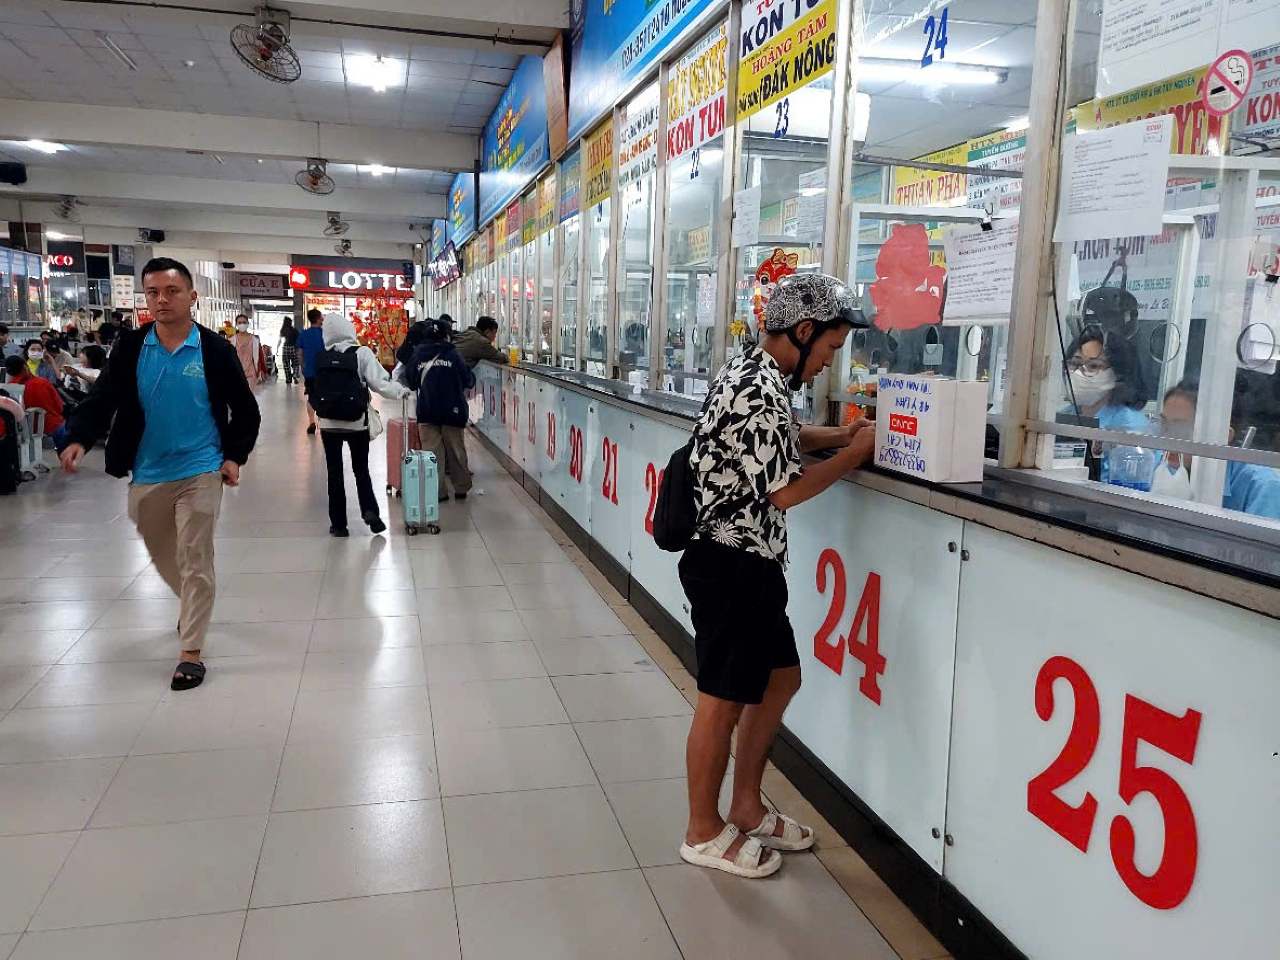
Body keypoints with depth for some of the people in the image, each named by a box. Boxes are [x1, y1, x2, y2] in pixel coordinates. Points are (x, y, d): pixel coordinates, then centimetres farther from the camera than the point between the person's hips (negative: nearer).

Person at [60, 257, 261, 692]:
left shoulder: (215, 349, -6)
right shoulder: (130, 347, 0)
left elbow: (246, 410, 1)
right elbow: (103, 398, -5)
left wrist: (235, 456, -8)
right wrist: (81, 439, -23)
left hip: (200, 472, -4)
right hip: (147, 475, 4)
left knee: (195, 560, -4)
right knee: (163, 556, 21)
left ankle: (191, 652, 3)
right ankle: (193, 604, 49)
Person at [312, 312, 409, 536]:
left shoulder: (321, 358, 0)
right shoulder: (362, 353, -9)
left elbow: (315, 391, 2)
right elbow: (379, 382, -13)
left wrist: (322, 408, 14)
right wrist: (401, 391, 0)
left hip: (329, 423, 2)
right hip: (357, 423, -1)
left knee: (334, 472, 8)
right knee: (361, 469, 13)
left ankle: (338, 524, 12)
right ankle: (370, 511, -6)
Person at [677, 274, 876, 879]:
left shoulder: (754, 373, 10)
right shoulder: (759, 391, -21)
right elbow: (785, 490, -20)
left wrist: (838, 435, 13)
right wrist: (855, 453, -7)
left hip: (748, 562, 10)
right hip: (733, 565, -10)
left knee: (780, 677, 19)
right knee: (723, 700, 3)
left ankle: (746, 807, 32)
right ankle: (703, 831, 20)